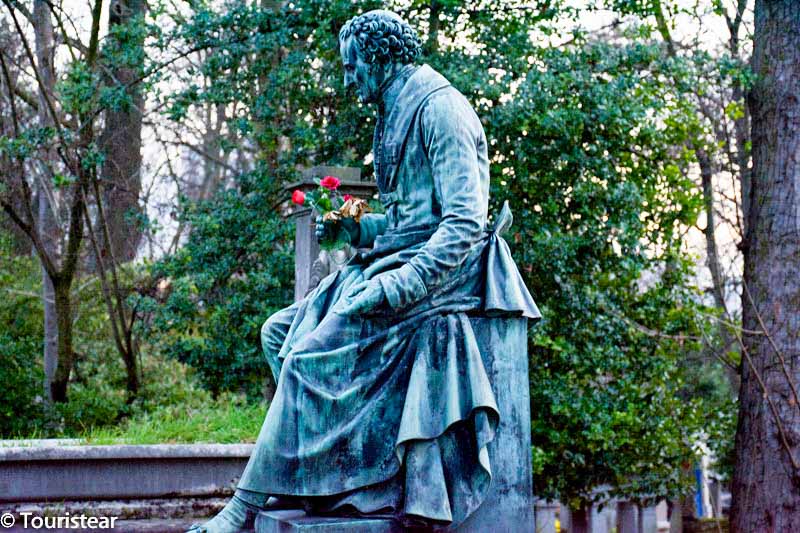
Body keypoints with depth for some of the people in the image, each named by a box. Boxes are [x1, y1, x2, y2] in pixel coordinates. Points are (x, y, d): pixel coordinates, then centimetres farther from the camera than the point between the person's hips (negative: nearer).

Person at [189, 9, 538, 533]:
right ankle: (307, 478, -4)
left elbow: (465, 223, -22)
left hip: (433, 272, -10)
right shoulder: (400, 115, 18)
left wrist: (395, 289, -27)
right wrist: (355, 228, 11)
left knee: (313, 351, -22)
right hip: (395, 260, 11)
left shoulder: (440, 108, -13)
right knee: (280, 331, 1)